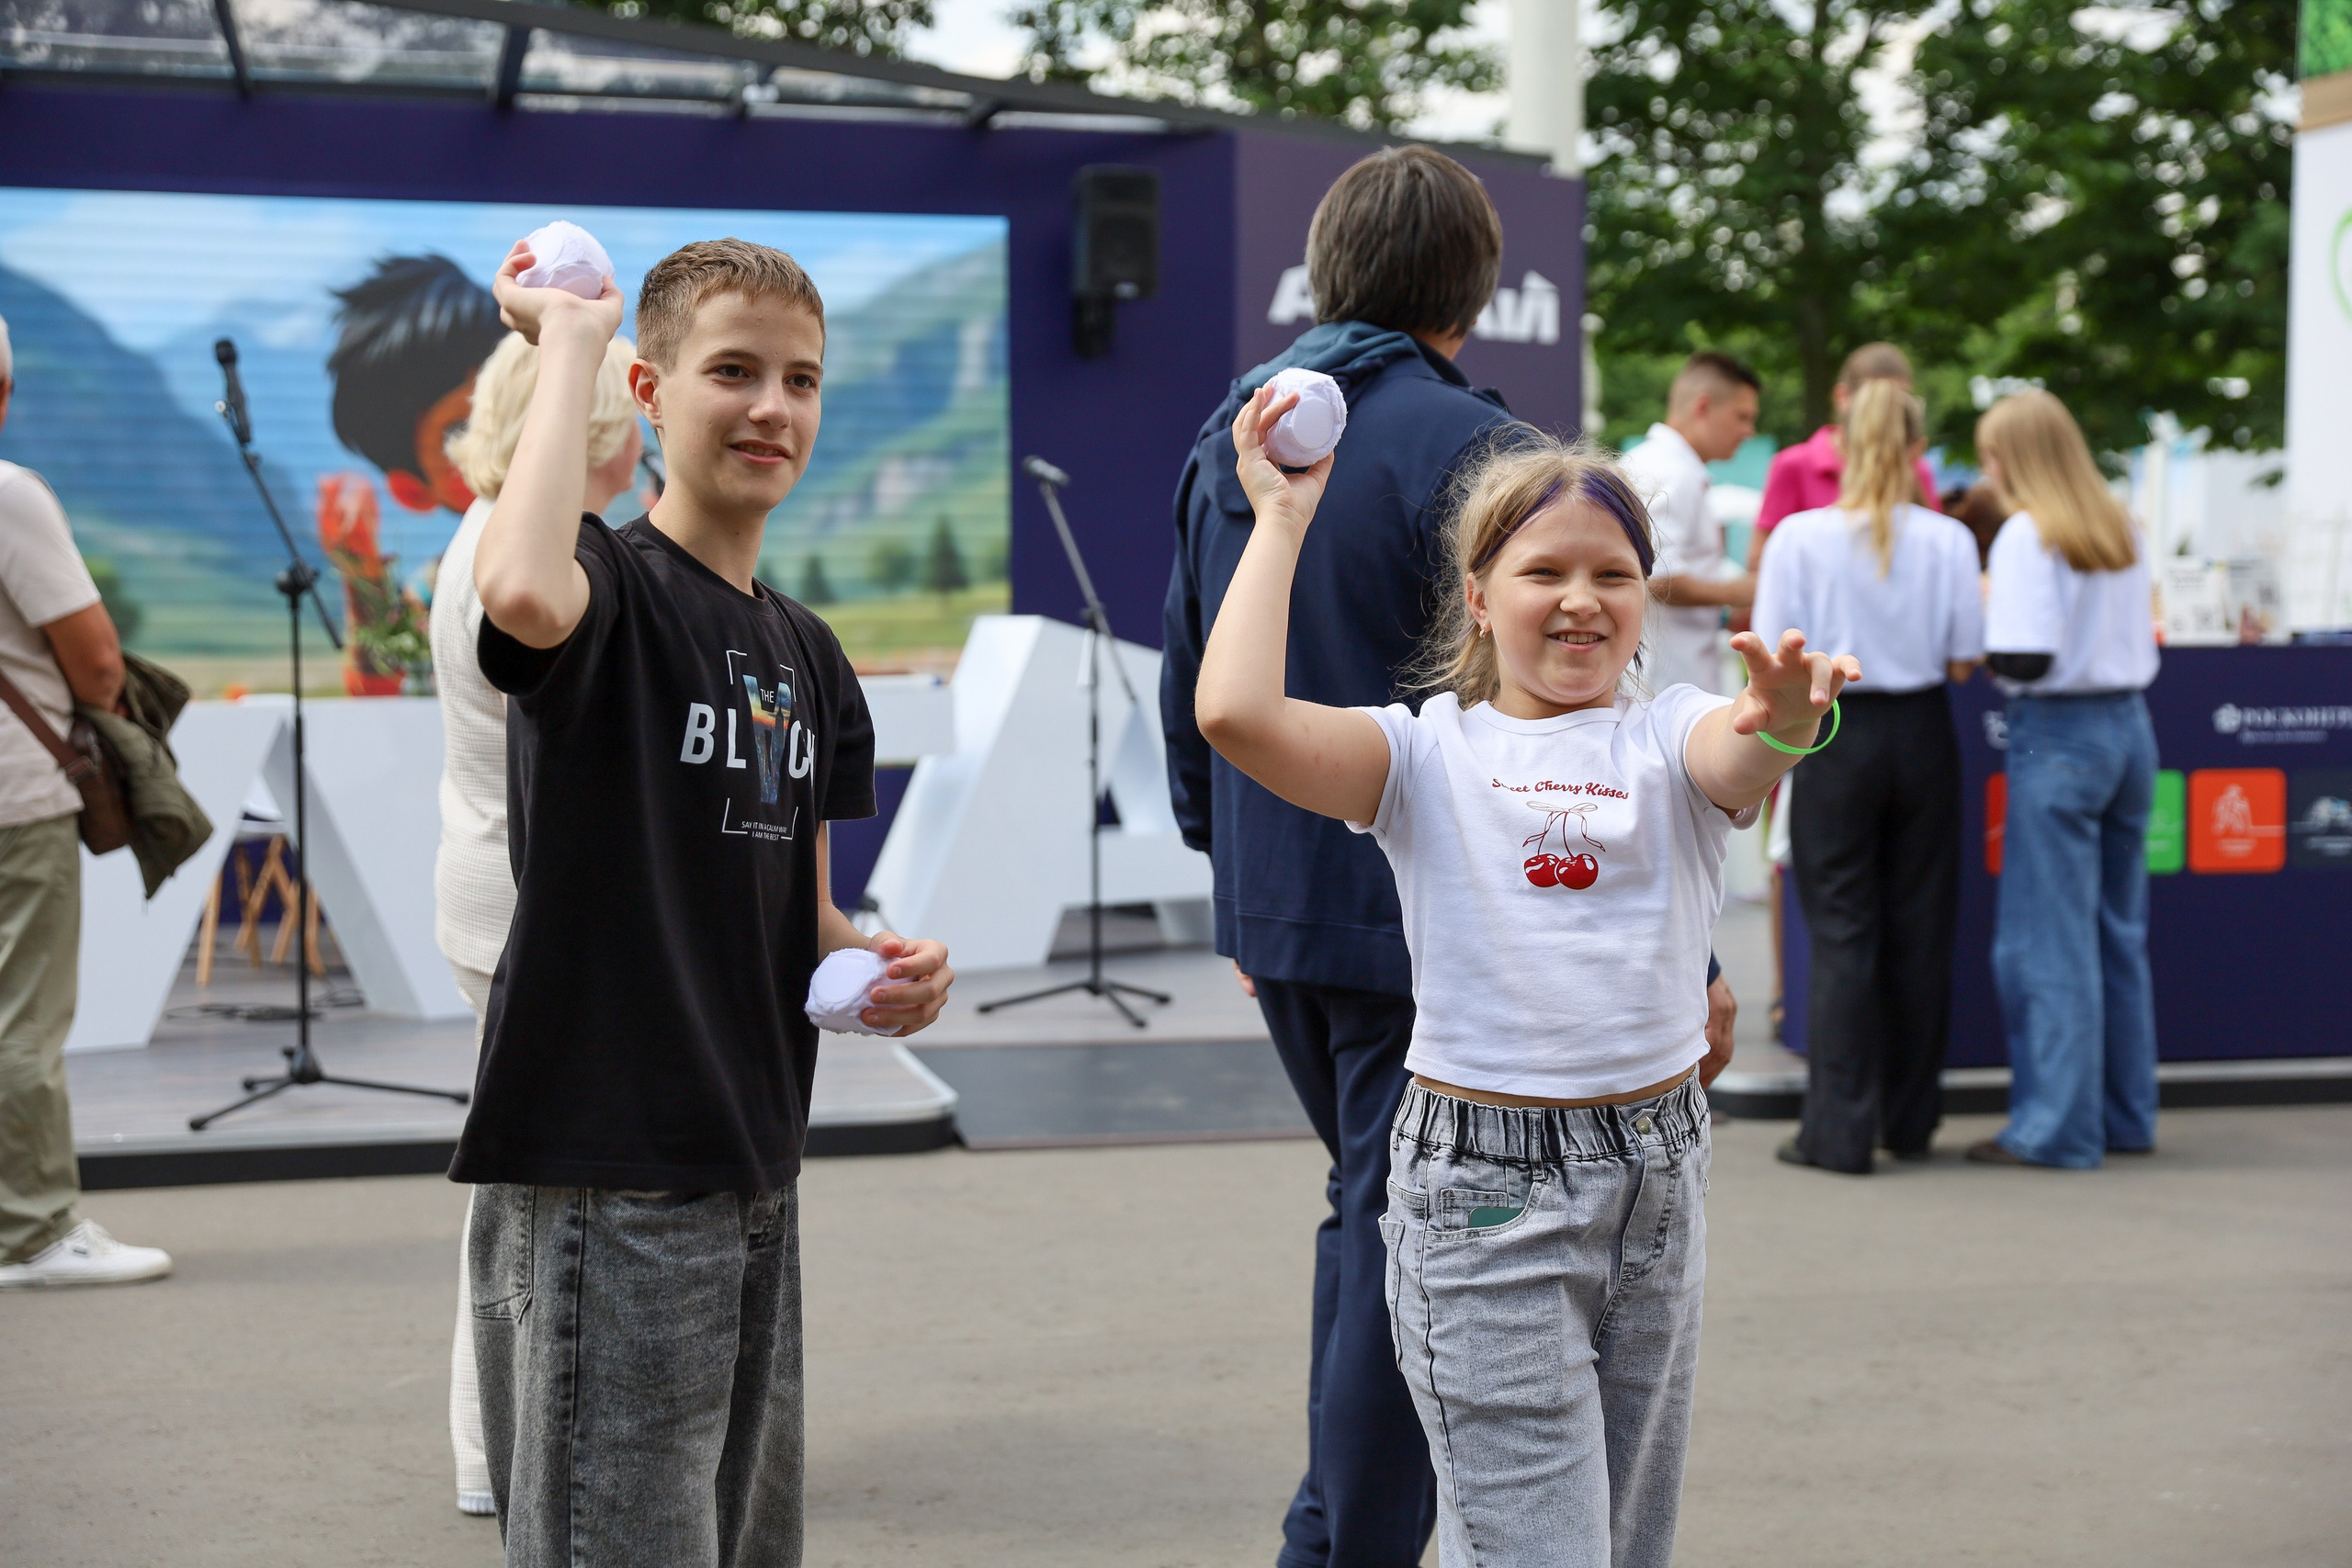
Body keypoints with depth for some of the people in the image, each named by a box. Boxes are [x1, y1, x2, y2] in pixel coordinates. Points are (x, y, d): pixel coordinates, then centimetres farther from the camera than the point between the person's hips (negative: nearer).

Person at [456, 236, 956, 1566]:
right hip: (602, 1178, -8)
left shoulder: (809, 655, 14)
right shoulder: (611, 586, -10)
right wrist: (572, 335, -24)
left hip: (757, 1178, 8)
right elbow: (524, 592, -37)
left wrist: (877, 966, -1)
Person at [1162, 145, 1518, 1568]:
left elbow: (1192, 688, 17)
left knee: (1366, 1207, 21)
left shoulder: (1227, 436, 9)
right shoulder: (1459, 441, -15)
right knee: (1401, 1241, 1)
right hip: (1422, 914, -8)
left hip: (1275, 907, 8)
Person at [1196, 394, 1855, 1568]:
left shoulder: (1671, 738, 3)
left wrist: (1787, 722, -46)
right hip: (1483, 1195, -3)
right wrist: (1281, 516, -9)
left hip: (1656, 1175, 3)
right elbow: (1235, 714, -18)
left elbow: (1742, 754, -22)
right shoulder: (1428, 752, -1)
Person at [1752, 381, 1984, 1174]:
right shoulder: (1947, 541, -7)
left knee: (1841, 933, 3)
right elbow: (1963, 662, -3)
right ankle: (1910, 1120, 22)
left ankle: (1840, 1129, 1)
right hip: (1922, 735, 2)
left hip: (1836, 735, -2)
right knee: (1919, 929, 12)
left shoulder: (1801, 537, -10)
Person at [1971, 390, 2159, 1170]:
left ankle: (2055, 1128, 1)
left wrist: (1976, 620, -2)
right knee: (2119, 931, 14)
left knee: (2048, 941, -2)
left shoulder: (2027, 536, -12)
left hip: (2057, 735, -8)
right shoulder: (2124, 532, 11)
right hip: (2129, 725, 8)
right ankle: (2125, 1114, 20)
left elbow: (2025, 659, -20)